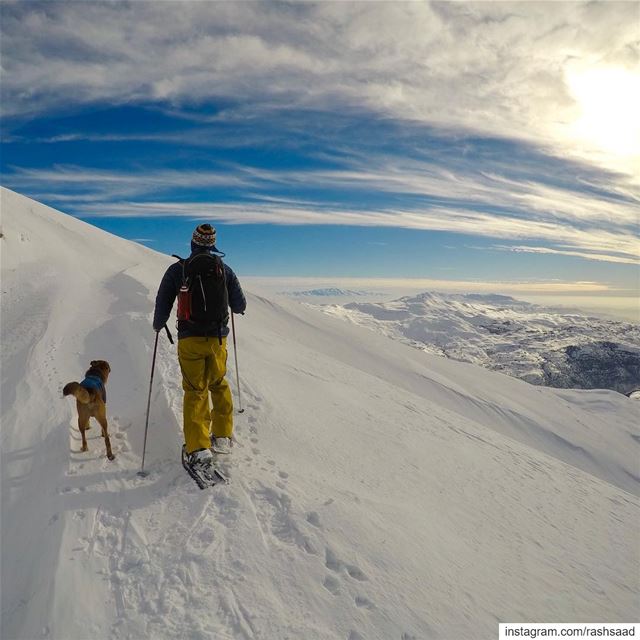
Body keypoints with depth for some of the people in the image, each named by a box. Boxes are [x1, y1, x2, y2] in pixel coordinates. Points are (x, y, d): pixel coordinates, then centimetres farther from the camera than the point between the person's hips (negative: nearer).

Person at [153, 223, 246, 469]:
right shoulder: (225, 270, 1)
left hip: (189, 339, -1)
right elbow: (240, 306, 5)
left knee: (195, 391, 6)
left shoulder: (177, 269, -2)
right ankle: (223, 437, 27)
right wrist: (237, 307, 30)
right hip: (218, 338, 2)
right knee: (219, 385, 21)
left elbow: (162, 304, 1)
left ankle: (198, 448, -1)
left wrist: (158, 325, 21)